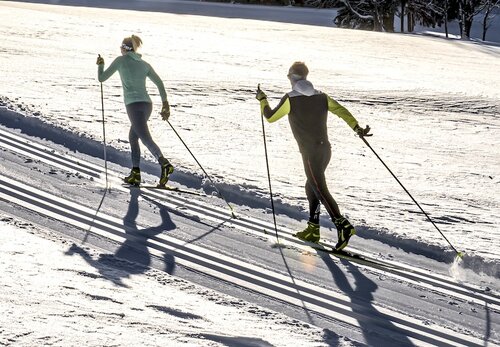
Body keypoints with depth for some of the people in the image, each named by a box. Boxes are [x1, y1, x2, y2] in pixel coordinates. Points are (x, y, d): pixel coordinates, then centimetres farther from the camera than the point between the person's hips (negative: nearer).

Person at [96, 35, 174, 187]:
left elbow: (101, 78, 9)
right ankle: (135, 173, 19)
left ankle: (164, 164, -41)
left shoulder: (121, 60, 4)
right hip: (147, 104, 6)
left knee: (146, 138, -18)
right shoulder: (145, 64, 15)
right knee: (133, 137, 23)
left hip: (133, 105, -6)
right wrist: (165, 104, 12)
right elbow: (160, 84, 9)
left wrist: (100, 64, 28)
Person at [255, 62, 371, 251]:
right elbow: (341, 111, 3)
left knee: (320, 190, -9)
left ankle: (343, 226, -22)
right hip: (326, 148, 7)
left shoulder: (291, 98, -6)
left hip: (310, 152, -7)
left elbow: (270, 117, 1)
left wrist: (262, 99, 16)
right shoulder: (321, 96, 9)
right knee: (312, 186, 20)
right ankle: (313, 229, 23)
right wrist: (357, 127, 5)